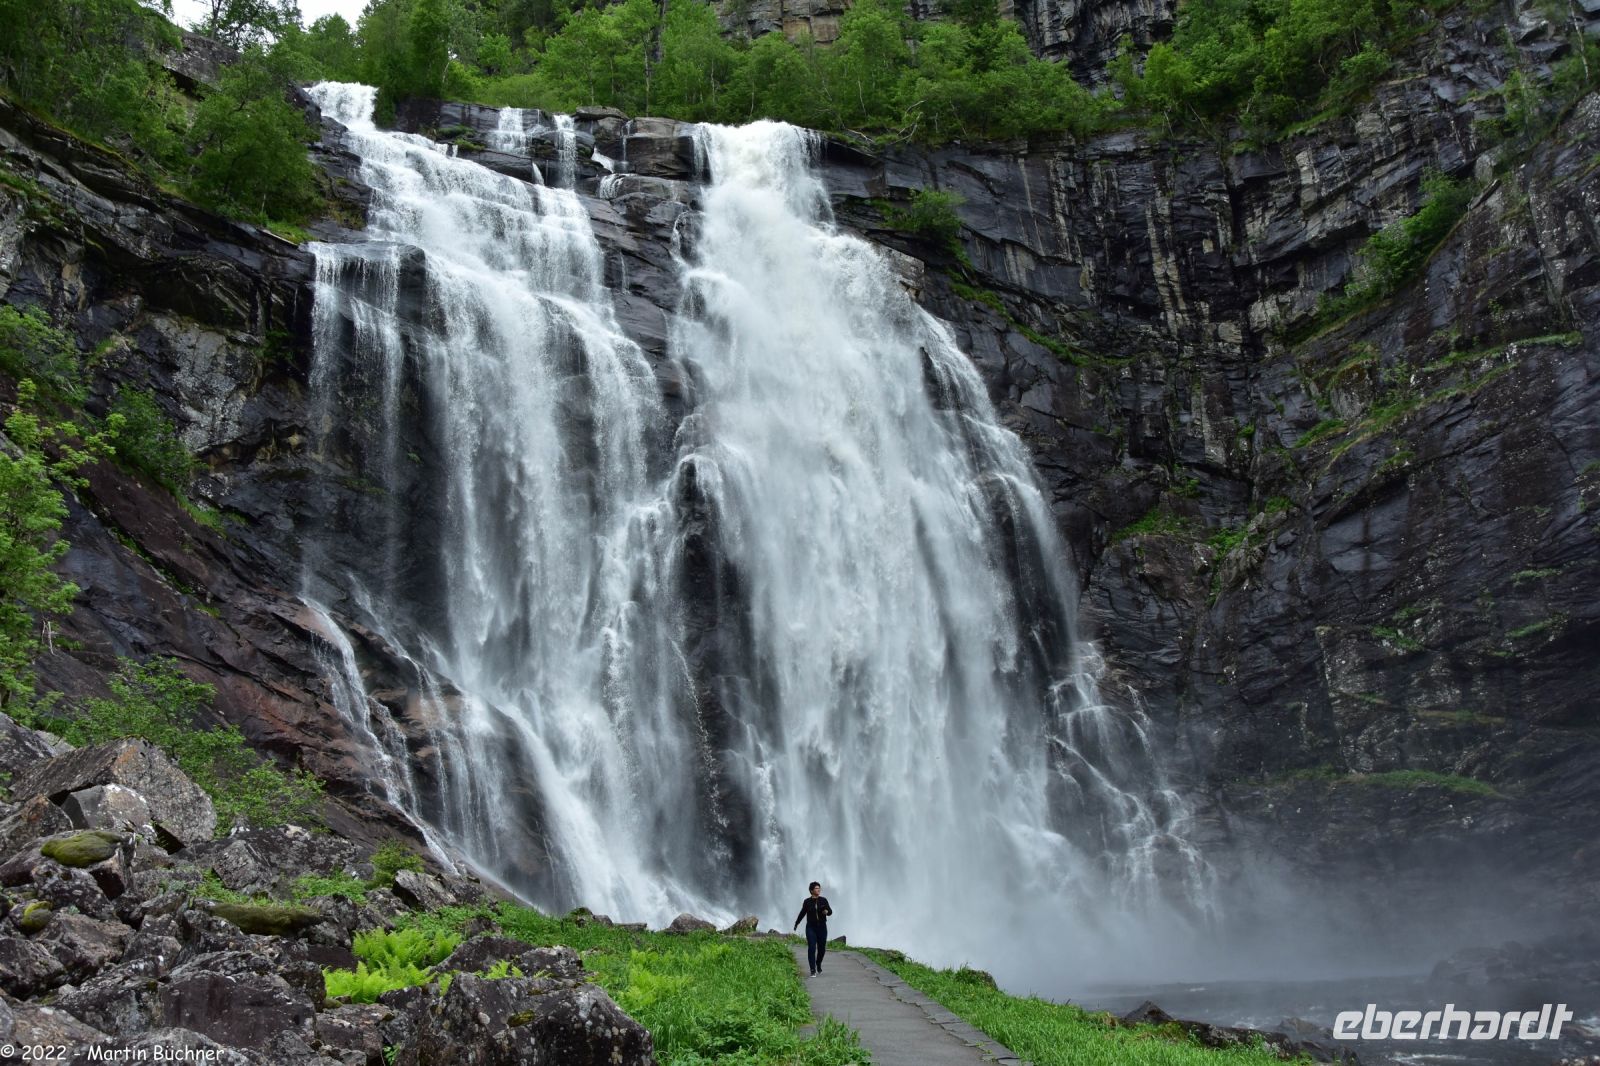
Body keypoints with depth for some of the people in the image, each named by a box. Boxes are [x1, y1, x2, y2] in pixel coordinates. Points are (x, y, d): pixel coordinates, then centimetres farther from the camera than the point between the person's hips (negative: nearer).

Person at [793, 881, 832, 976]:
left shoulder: (823, 900, 1)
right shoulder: (807, 901, 0)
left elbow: (830, 911, -3)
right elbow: (802, 913, 13)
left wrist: (827, 911, -26)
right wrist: (796, 923, 23)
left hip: (822, 927, 1)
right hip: (811, 928, -1)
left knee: (822, 948, 8)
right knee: (811, 948, -11)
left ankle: (818, 964, 37)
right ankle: (813, 970, -7)